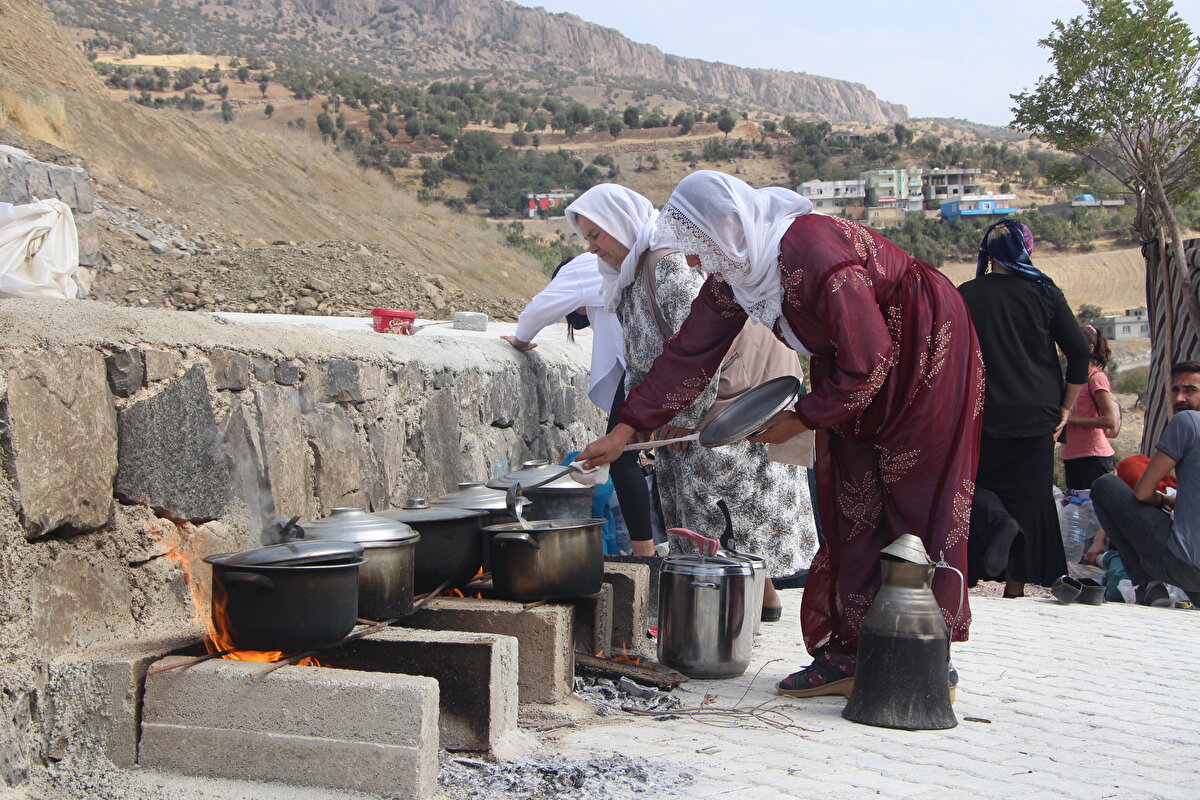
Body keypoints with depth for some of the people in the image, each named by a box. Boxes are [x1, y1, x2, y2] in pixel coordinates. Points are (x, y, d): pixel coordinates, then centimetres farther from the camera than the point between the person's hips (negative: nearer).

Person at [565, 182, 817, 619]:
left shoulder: (670, 265, -22)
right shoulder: (629, 279, 11)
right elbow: (637, 360, 17)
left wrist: (685, 417, -21)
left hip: (736, 392, -10)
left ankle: (764, 595, 0)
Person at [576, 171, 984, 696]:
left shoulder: (814, 254, -33)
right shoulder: (733, 274, -7)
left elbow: (867, 362, -27)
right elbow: (689, 353, 0)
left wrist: (802, 419, -16)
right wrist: (626, 429, -1)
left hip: (925, 353, -8)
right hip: (853, 368, 8)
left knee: (916, 509, -5)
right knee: (849, 510, 3)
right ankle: (847, 652, 7)